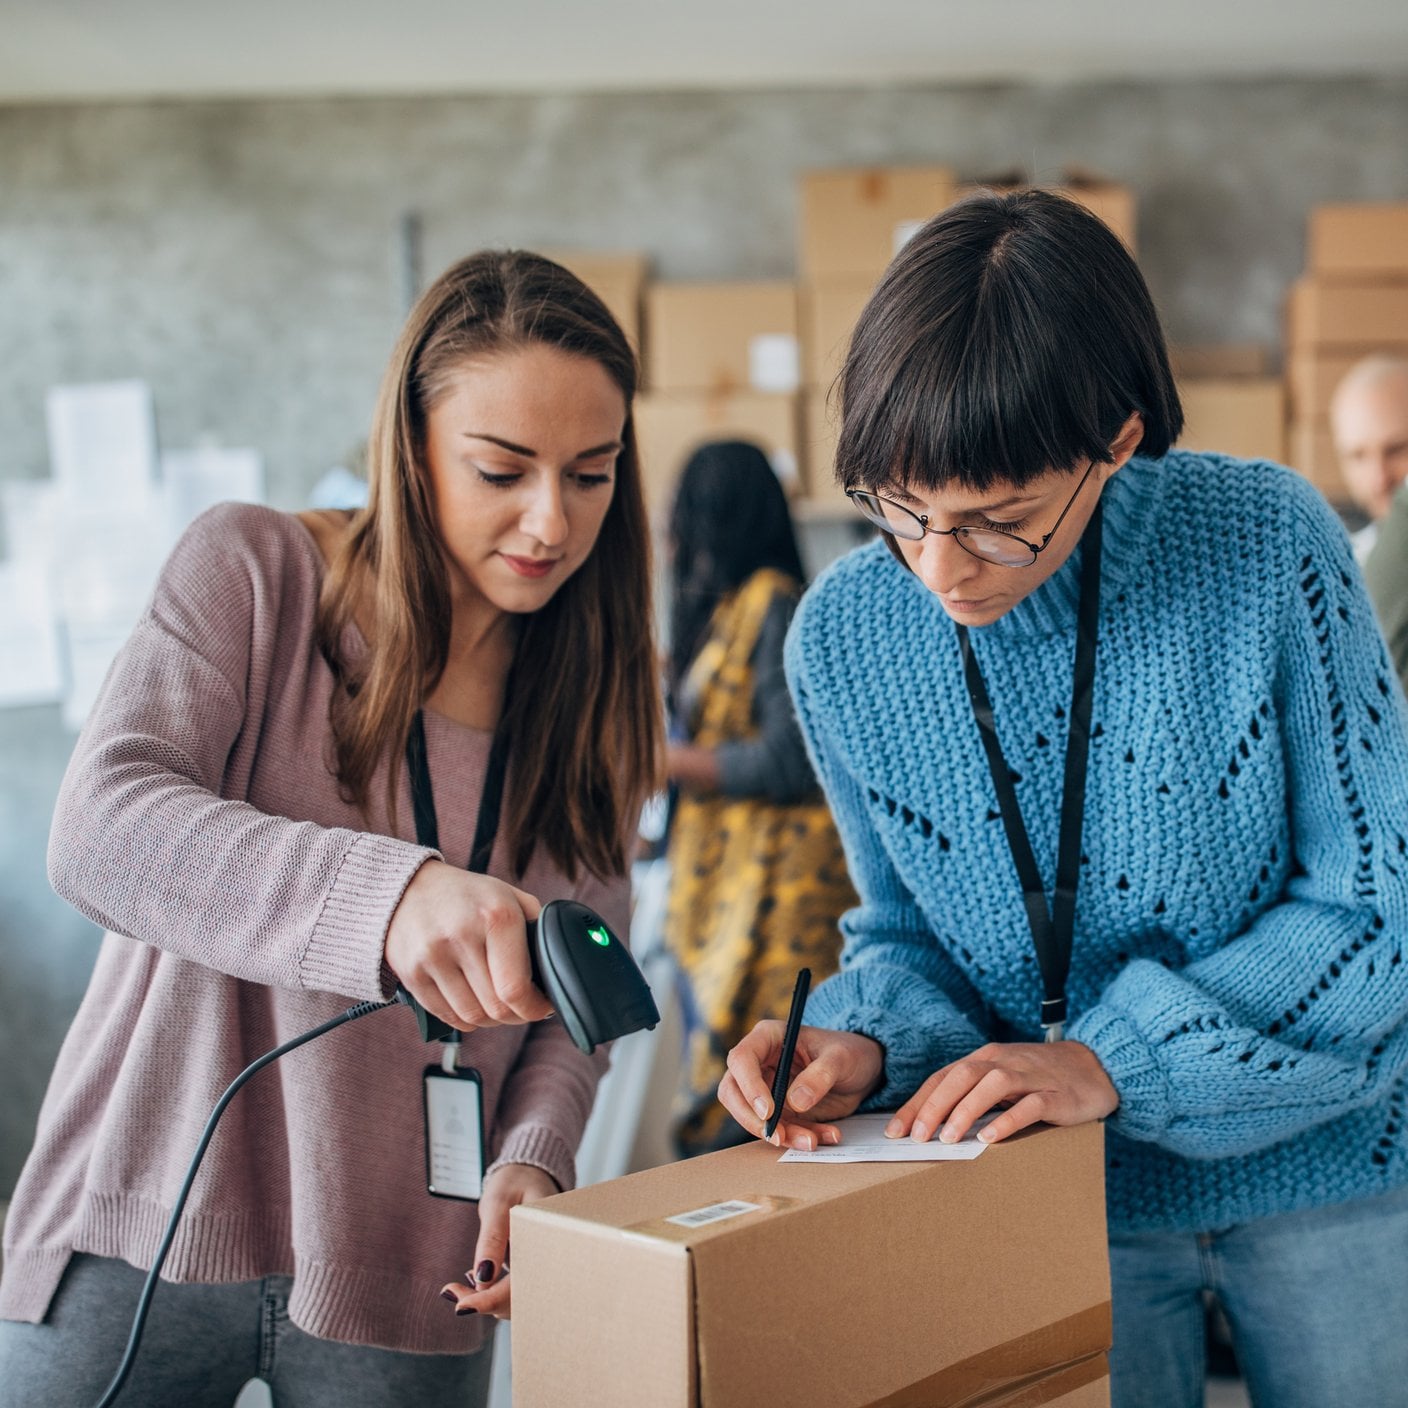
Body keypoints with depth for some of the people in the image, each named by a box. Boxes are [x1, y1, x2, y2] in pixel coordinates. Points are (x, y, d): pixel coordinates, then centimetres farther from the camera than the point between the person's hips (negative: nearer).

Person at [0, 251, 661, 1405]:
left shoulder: (592, 688, 3)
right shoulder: (254, 570, -9)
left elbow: (575, 994, 4)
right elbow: (102, 830, -24)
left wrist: (533, 1162, -17)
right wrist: (387, 894, -40)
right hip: (150, 1226, -2)